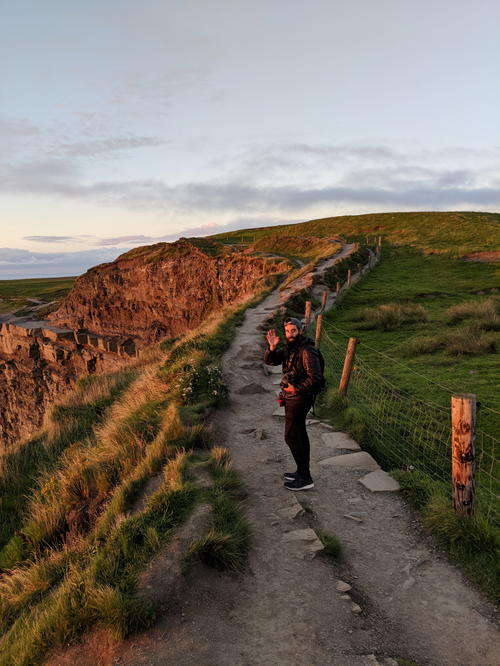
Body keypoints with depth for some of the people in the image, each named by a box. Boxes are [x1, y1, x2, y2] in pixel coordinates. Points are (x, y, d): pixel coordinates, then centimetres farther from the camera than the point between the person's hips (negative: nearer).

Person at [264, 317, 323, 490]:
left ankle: (305, 479, 3)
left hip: (299, 399, -9)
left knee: (291, 437, -5)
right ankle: (302, 472, 31)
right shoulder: (288, 348, 7)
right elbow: (269, 360, 1)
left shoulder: (307, 350, -21)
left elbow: (315, 377, -27)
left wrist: (296, 388, -19)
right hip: (291, 398, 9)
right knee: (300, 435, 18)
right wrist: (272, 347, -18)